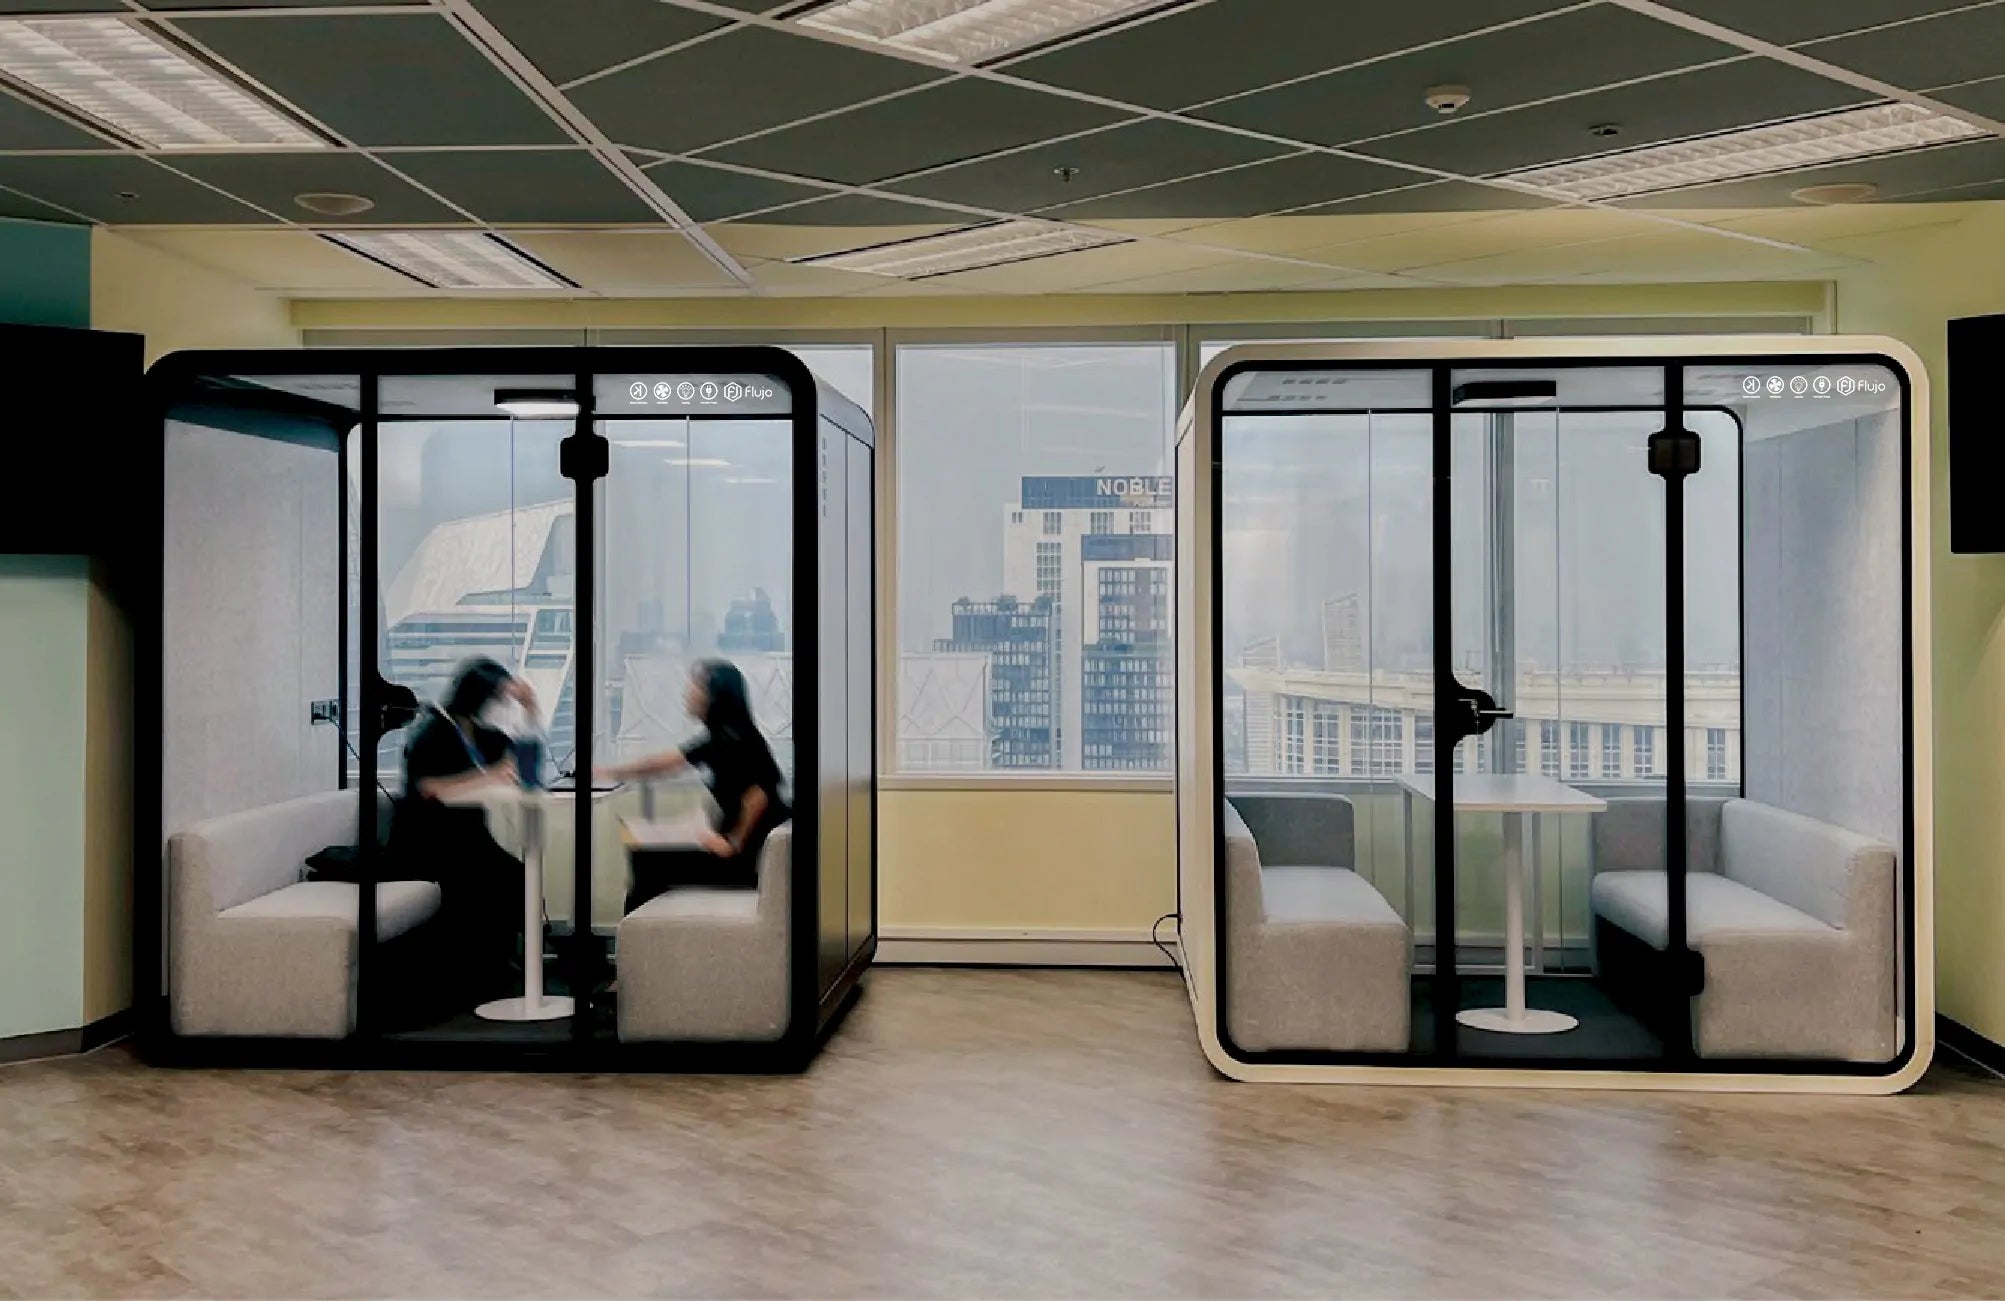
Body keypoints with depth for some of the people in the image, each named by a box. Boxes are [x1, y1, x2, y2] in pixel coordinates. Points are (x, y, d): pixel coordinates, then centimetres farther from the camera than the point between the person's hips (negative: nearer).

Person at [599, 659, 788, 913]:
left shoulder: (731, 740, -17)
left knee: (650, 864, -5)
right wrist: (613, 771, 30)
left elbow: (757, 794, -26)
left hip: (751, 859, -9)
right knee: (648, 861, 18)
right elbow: (670, 759, 23)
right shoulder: (721, 739, 12)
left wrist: (734, 842, -17)